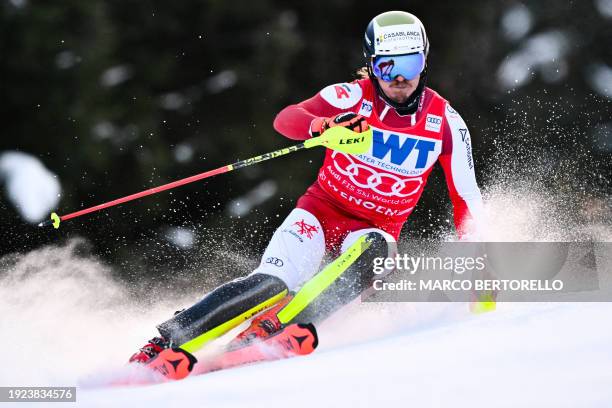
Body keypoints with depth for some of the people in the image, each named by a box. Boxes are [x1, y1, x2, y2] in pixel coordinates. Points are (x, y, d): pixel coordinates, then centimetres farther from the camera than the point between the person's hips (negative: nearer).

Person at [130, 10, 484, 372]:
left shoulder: (445, 121, -6)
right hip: (322, 210, -1)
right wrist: (326, 126, -47)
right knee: (272, 284, -25)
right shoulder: (354, 97, -12)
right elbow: (286, 119, -27)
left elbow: (467, 198, 1)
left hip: (376, 228, 2)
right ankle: (164, 343, -21)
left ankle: (264, 331, -40)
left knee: (373, 251, -35)